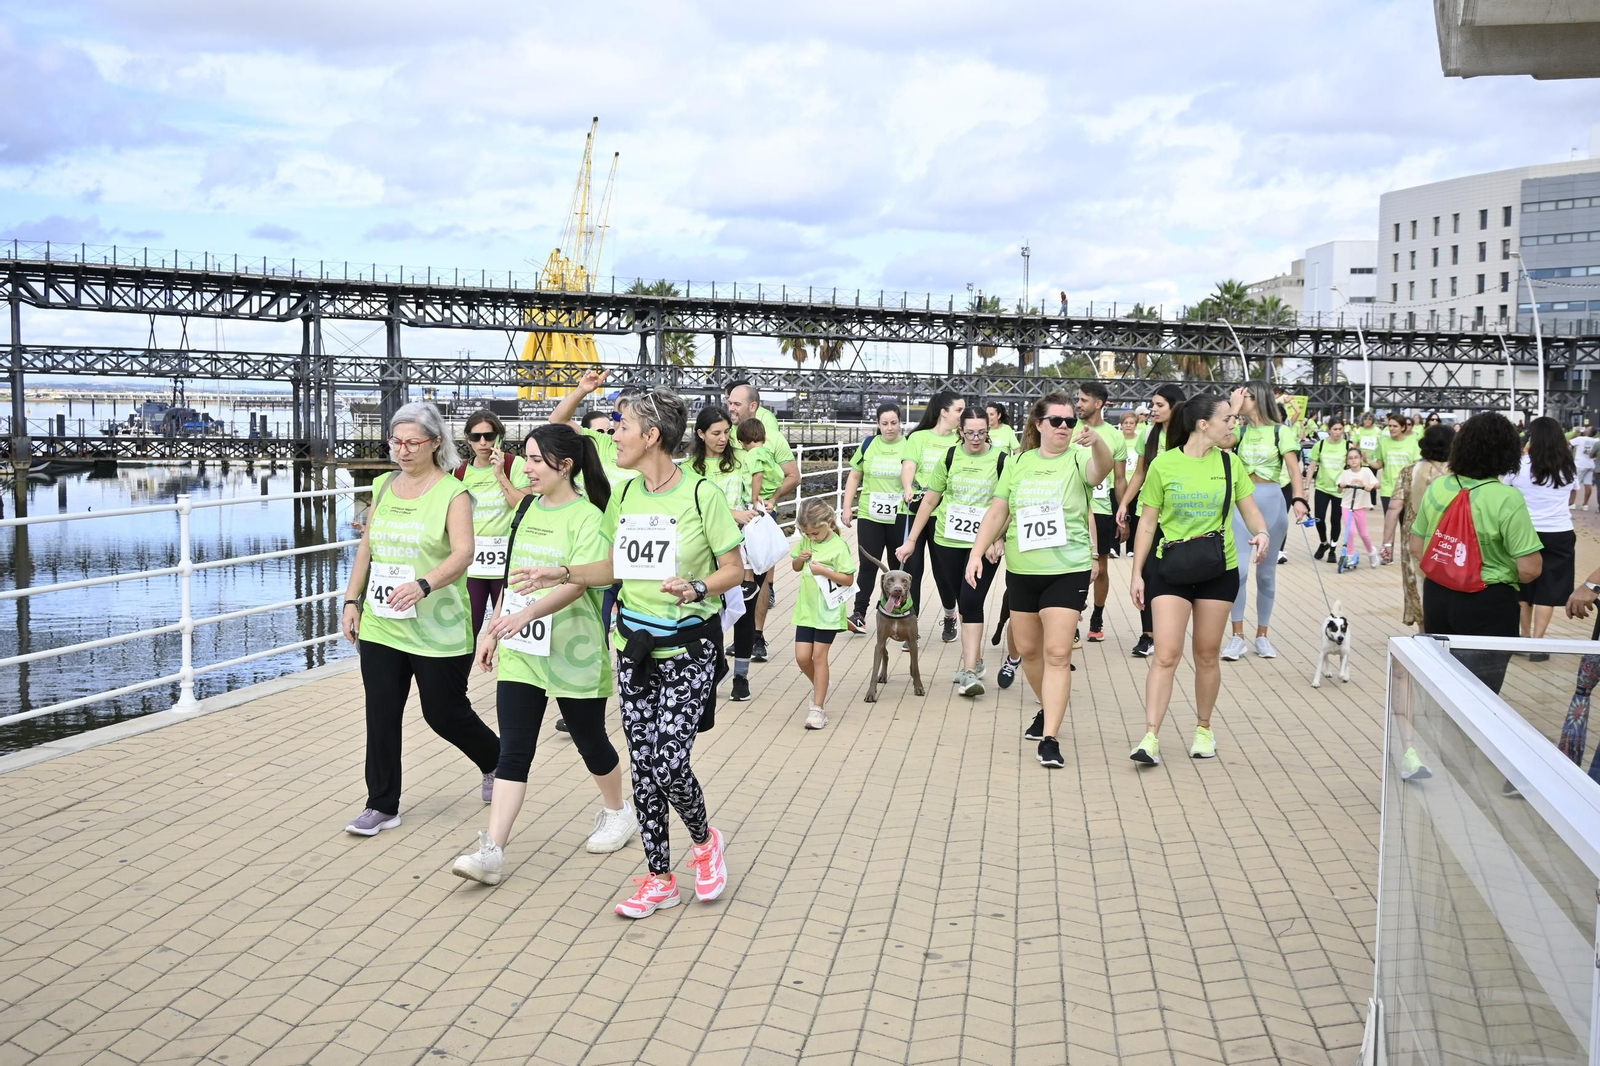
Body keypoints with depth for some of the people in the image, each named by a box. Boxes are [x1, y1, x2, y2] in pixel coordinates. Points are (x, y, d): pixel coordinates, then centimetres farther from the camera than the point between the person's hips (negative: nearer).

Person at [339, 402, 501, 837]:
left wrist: (423, 585, -36)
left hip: (436, 630, -5)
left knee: (444, 713, 6)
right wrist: (352, 601, 11)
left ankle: (496, 760, 34)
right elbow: (366, 547, 16)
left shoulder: (453, 493, -9)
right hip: (381, 626, 5)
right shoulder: (384, 487, 9)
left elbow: (463, 553, -21)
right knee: (381, 716, 4)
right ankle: (382, 805, 16)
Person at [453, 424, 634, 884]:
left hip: (571, 652, -5)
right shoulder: (527, 508, 9)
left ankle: (618, 812, 37)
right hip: (519, 652, 5)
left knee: (589, 740, 12)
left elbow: (581, 583, -25)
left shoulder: (588, 517, -12)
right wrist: (493, 630, 14)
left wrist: (528, 613, -37)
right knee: (513, 751, -1)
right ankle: (491, 851, -4)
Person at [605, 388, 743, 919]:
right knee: (643, 765, 7)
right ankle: (660, 880, 20)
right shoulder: (623, 495, 6)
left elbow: (734, 570, -7)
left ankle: (704, 839, 22)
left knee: (669, 763, -10)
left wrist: (697, 588, -25)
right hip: (635, 644, 6)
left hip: (688, 647, -5)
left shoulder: (701, 494, -11)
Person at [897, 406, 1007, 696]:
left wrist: (998, 540, -14)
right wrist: (911, 540, 6)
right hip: (948, 542, 3)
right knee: (962, 602, 10)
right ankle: (974, 657, 28)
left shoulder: (1000, 460, -4)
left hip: (984, 544, -3)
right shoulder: (949, 458, 2)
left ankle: (969, 671, -13)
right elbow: (930, 500, 7)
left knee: (971, 602, -13)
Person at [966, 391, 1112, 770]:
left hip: (1068, 571, -4)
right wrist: (977, 552, 1)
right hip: (1021, 571, 4)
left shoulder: (1077, 460, -4)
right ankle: (1048, 708, 39)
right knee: (1028, 649, 15)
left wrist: (1096, 441, -49)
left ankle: (1050, 738, -8)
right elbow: (996, 512, 11)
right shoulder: (1018, 463, 7)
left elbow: (1102, 468, -28)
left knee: (1058, 654, -10)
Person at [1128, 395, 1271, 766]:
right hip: (1169, 569, -3)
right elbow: (1148, 522, 0)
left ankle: (1203, 729, 27)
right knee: (1166, 654, -10)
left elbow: (1250, 509, 6)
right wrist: (1137, 573, -2)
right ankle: (1151, 738, -9)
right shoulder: (1163, 465, -5)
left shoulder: (1230, 463, 4)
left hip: (1218, 571, 3)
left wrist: (1261, 532, -18)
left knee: (1207, 655, 10)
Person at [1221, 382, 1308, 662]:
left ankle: (1262, 635, 17)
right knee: (1238, 569, -6)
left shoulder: (1280, 431, -2)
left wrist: (1298, 499, -27)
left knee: (1266, 572, 8)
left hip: (1271, 501, -1)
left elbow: (1294, 469, -11)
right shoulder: (1240, 430, 6)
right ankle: (1238, 636, 1)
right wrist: (1233, 408, -10)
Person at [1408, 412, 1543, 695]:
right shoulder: (1506, 498, -17)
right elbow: (1530, 569, -17)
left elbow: (1416, 547, 10)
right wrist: (1504, 576, 3)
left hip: (1437, 598, 5)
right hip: (1487, 606, -5)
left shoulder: (1437, 487, -1)